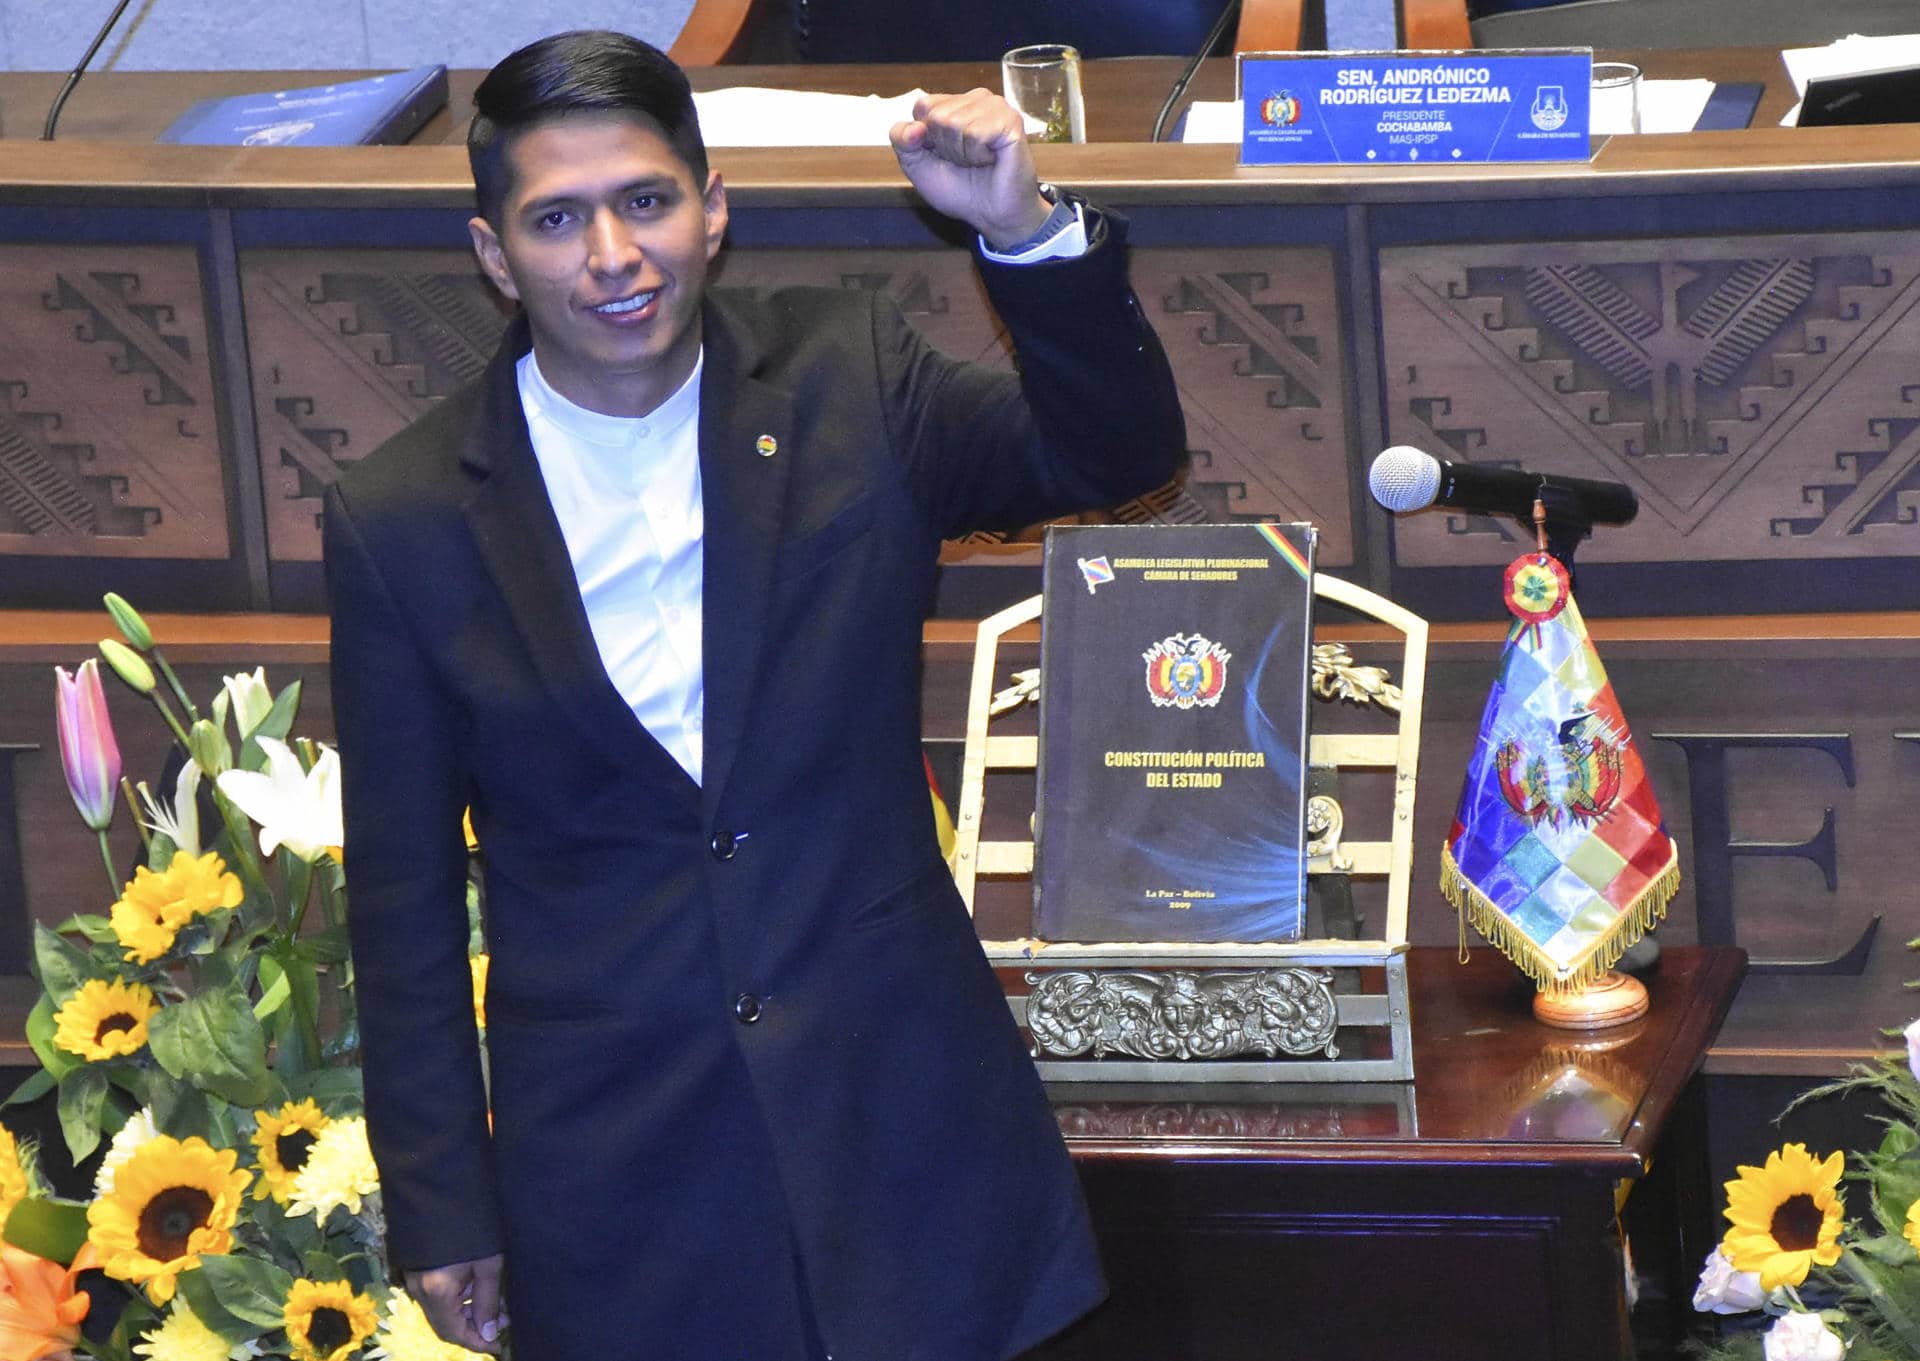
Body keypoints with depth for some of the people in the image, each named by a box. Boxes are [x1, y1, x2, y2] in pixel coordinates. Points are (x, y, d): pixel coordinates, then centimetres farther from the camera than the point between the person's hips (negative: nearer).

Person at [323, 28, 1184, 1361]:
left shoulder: (846, 378, -2)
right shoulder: (402, 523, -7)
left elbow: (1119, 453, -4)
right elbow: (404, 900, -1)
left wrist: (1026, 228, -22)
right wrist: (441, 1212, 1)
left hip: (899, 1097, 1)